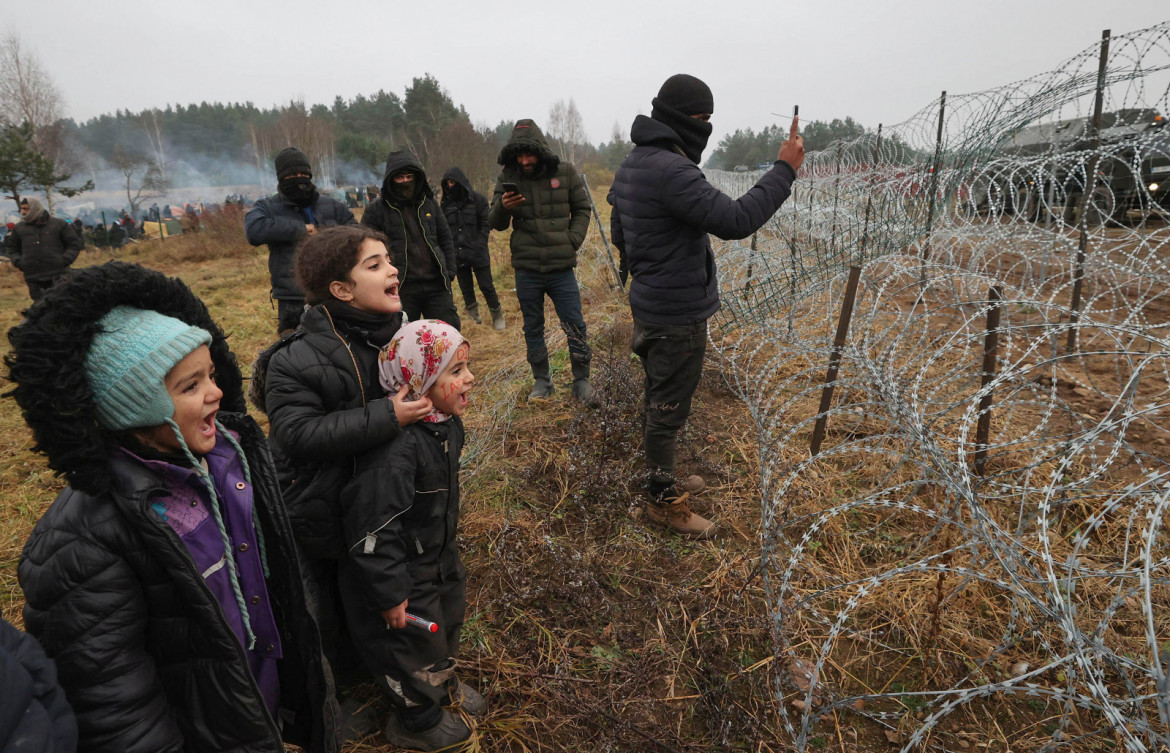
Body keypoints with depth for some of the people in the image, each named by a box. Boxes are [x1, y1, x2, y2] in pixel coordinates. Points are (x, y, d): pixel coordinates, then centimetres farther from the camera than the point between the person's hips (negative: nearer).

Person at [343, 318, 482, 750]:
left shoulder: (447, 424, -6)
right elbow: (372, 528, -32)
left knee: (449, 621, 28)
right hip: (407, 575, -8)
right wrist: (389, 594, -22)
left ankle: (443, 682, 57)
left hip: (441, 558, 8)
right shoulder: (396, 450, -36)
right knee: (415, 644, 13)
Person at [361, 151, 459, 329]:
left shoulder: (429, 204, 12)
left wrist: (449, 273, 8)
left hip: (436, 285, 3)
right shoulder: (376, 210, 2)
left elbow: (446, 241, 17)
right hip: (401, 288, -2)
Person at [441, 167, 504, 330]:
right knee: (466, 289, 11)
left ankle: (497, 315, 18)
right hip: (457, 255, 4)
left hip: (478, 254, -3)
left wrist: (479, 245, -14)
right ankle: (474, 317, 24)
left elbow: (486, 224, -4)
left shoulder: (477, 199, -4)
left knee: (486, 286, 2)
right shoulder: (445, 203, 6)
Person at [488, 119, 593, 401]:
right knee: (533, 328, 12)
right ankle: (541, 381, 28)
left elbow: (582, 209, 9)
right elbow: (495, 224, 1)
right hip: (526, 270, 1)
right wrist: (502, 207, -21)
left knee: (575, 326, 3)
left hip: (562, 268, -1)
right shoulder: (507, 178, 0)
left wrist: (573, 240, -5)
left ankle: (581, 380, 20)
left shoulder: (565, 172, -3)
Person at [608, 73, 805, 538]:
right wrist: (784, 169, -19)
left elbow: (619, 234, 19)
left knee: (657, 401, 21)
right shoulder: (671, 171, -23)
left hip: (649, 307, 10)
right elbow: (735, 219, -29)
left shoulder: (631, 165, 10)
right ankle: (662, 501, 18)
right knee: (669, 409, 3)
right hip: (678, 315, -10)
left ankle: (661, 479, 38)